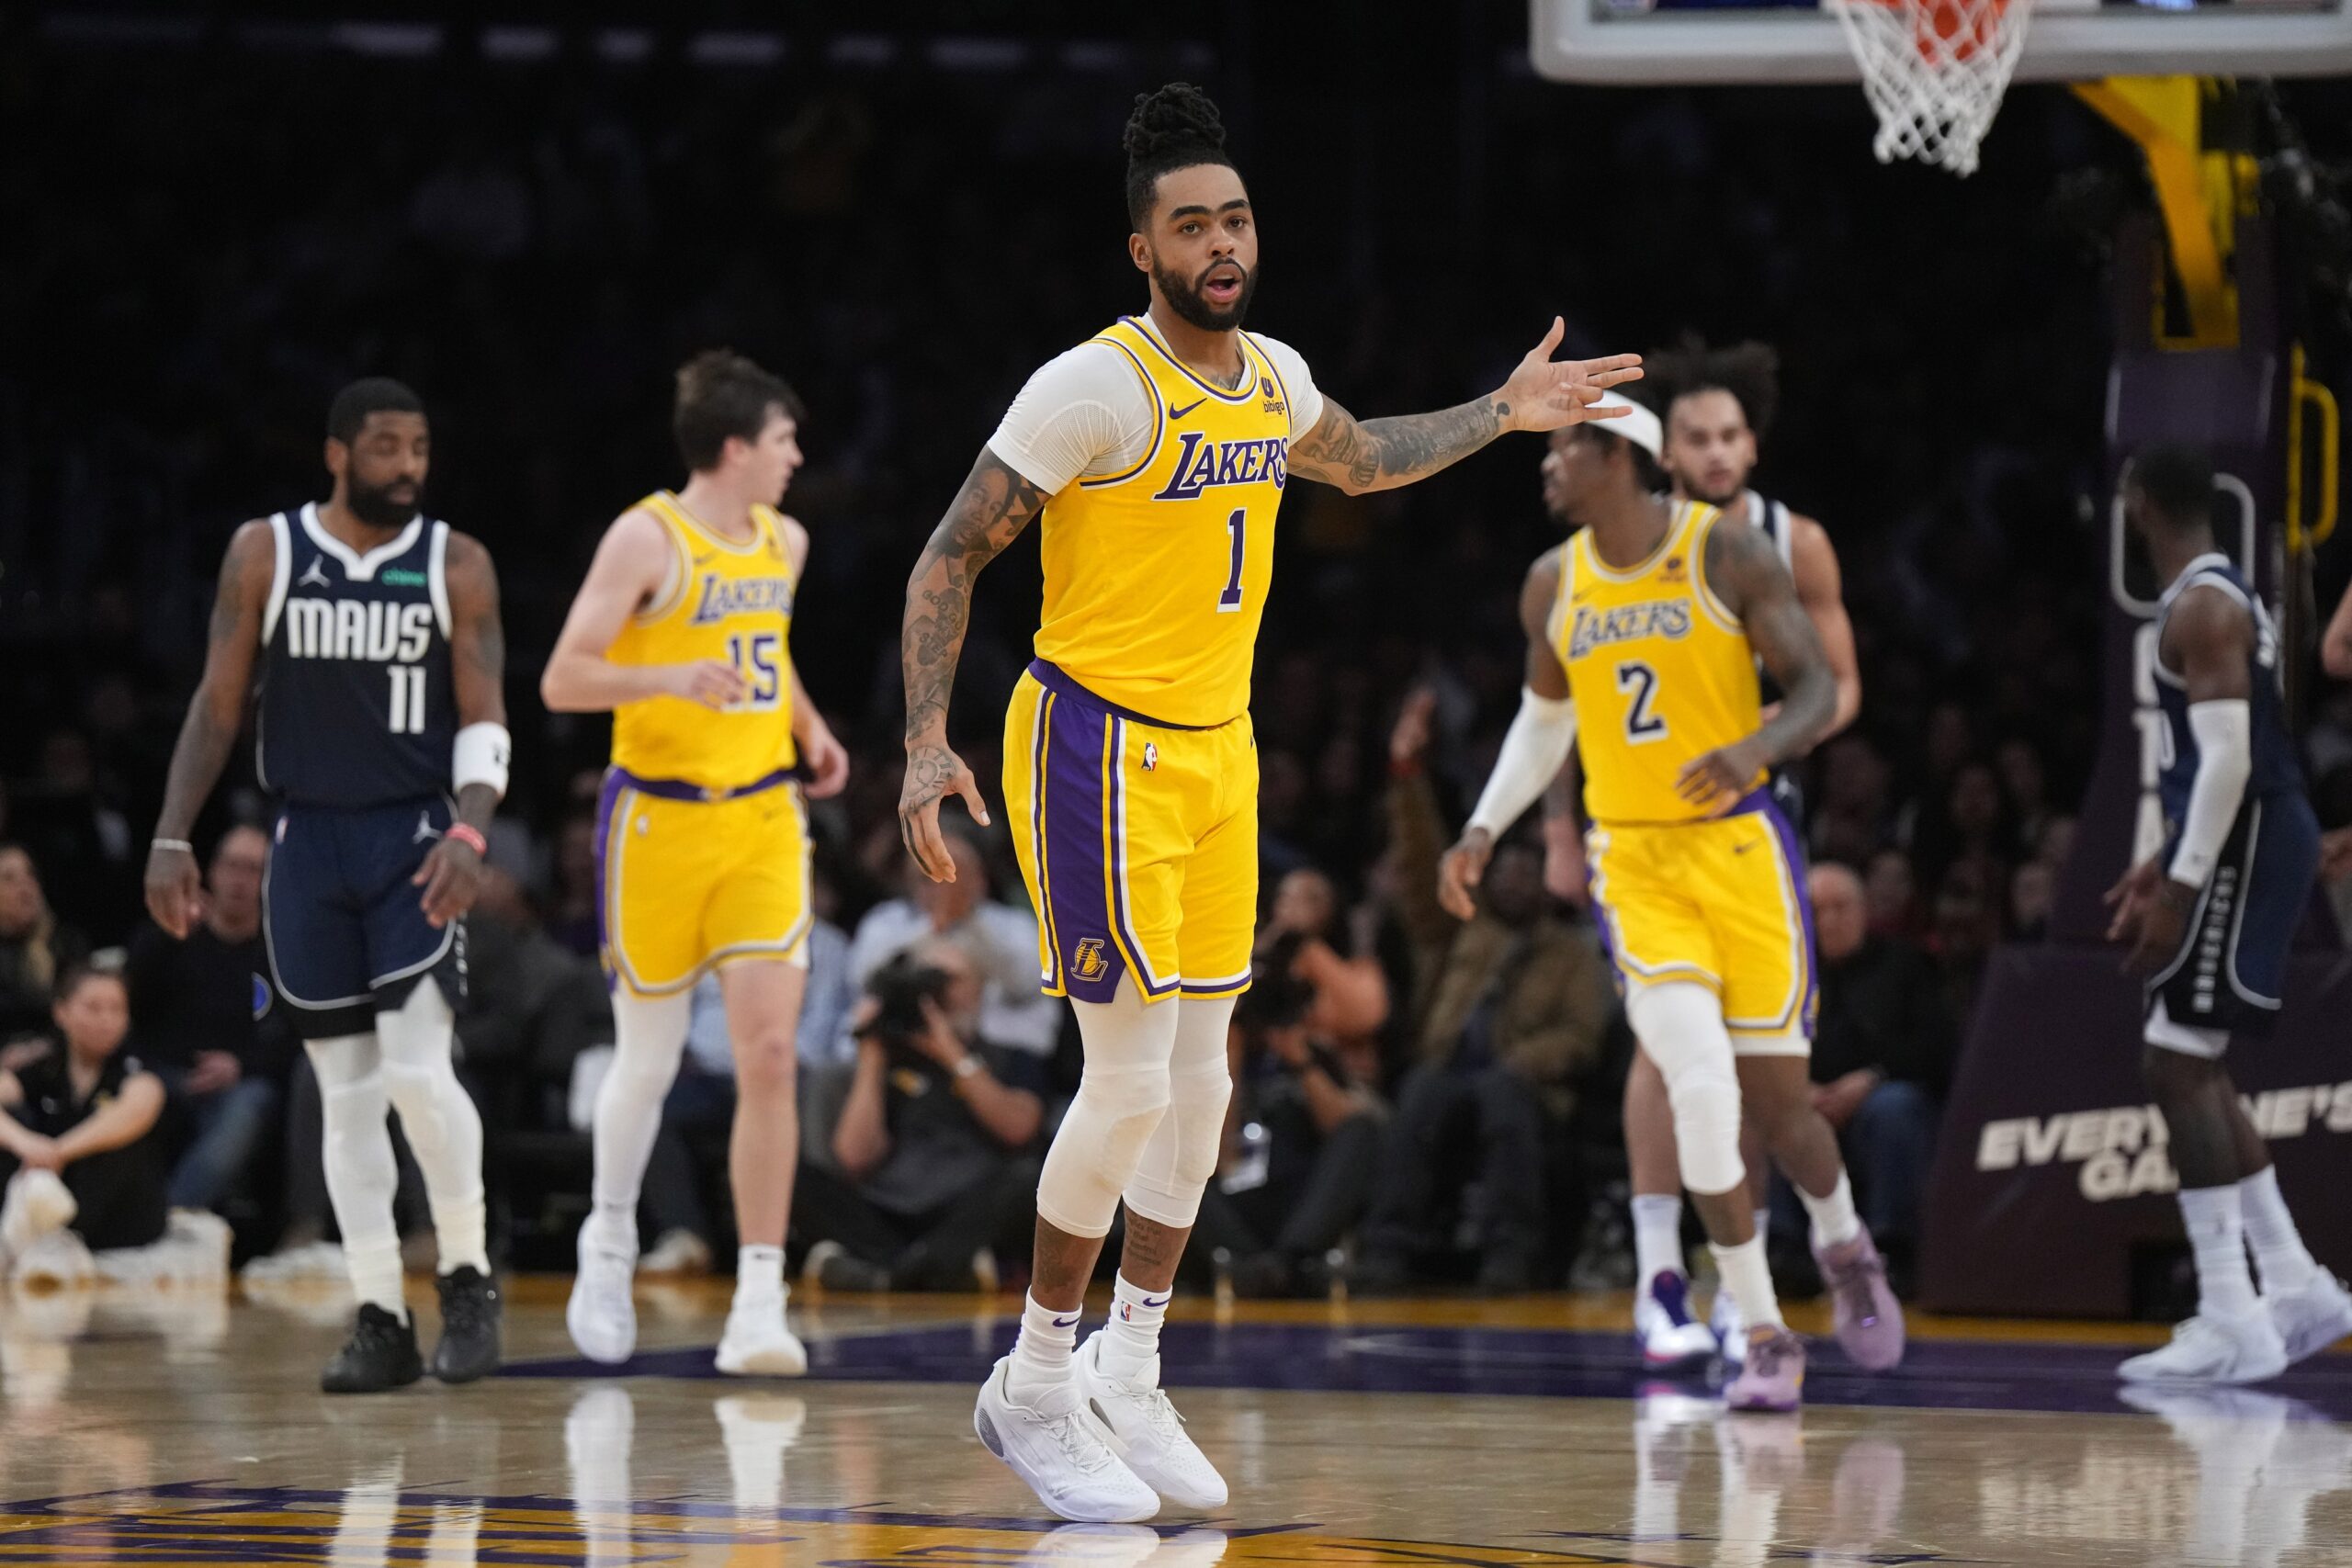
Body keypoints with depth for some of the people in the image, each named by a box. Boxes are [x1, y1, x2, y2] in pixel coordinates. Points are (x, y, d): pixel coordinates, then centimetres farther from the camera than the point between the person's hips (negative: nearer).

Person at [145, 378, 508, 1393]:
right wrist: (172, 839, -2)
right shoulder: (265, 555, 2)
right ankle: (380, 1322, 6)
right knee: (346, 1095, 2)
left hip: (414, 841, -2)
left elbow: (483, 718, -3)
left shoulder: (456, 565, 0)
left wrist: (471, 830, -20)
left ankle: (467, 1276, 6)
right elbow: (217, 704, 5)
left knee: (419, 1071, -14)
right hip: (306, 843, 2)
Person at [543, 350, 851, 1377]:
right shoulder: (646, 539, -10)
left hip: (763, 821, 4)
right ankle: (609, 1246, 36)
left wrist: (809, 728, 12)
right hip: (660, 820, -4)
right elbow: (562, 681, -15)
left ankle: (759, 1307, -10)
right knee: (649, 1059, 8)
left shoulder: (784, 542, 9)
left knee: (770, 1052, -10)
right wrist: (670, 677, -30)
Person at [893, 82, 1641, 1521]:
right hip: (1100, 749, -8)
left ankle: (1128, 1375, 20)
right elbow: (951, 557, -15)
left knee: (1202, 1079, 9)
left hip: (1217, 751, 8)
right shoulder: (1096, 385, -17)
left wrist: (1500, 417, 21)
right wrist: (927, 743, -22)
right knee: (1133, 1076, -9)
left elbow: (1360, 462, 30)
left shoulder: (1273, 376, 5)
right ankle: (1033, 1388, 4)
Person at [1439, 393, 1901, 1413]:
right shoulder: (1552, 585, 5)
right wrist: (1484, 830, 11)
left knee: (1775, 1099, 3)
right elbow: (1544, 718, 20)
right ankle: (1764, 1338, -7)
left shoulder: (1726, 554, -8)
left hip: (1738, 848, -2)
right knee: (1698, 1085, -16)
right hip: (1633, 861, 2)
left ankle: (1843, 1243, 39)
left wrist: (1755, 749, -28)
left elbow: (1817, 689, -8)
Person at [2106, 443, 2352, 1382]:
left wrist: (2180, 888, -23)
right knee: (2193, 1070, 15)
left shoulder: (2203, 607, -14)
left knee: (2178, 1065, -11)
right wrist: (2165, 865, 26)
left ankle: (2230, 1323, -14)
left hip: (2240, 848, -10)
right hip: (2250, 844, 10)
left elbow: (2229, 758, -22)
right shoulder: (2215, 597, 18)